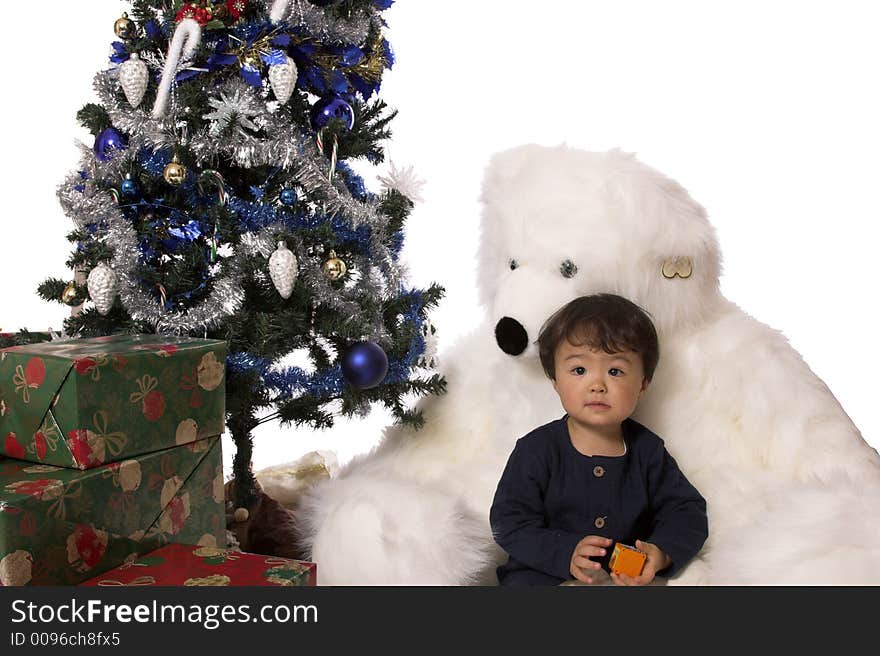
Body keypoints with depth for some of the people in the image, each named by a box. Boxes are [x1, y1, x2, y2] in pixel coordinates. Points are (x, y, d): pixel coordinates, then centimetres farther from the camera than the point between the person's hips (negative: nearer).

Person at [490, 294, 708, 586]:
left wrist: (662, 553, -17)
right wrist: (565, 553, -24)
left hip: (628, 577, 2)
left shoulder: (647, 450, 0)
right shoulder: (537, 449, -8)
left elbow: (688, 512, 4)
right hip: (543, 575, -2)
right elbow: (510, 523, -9)